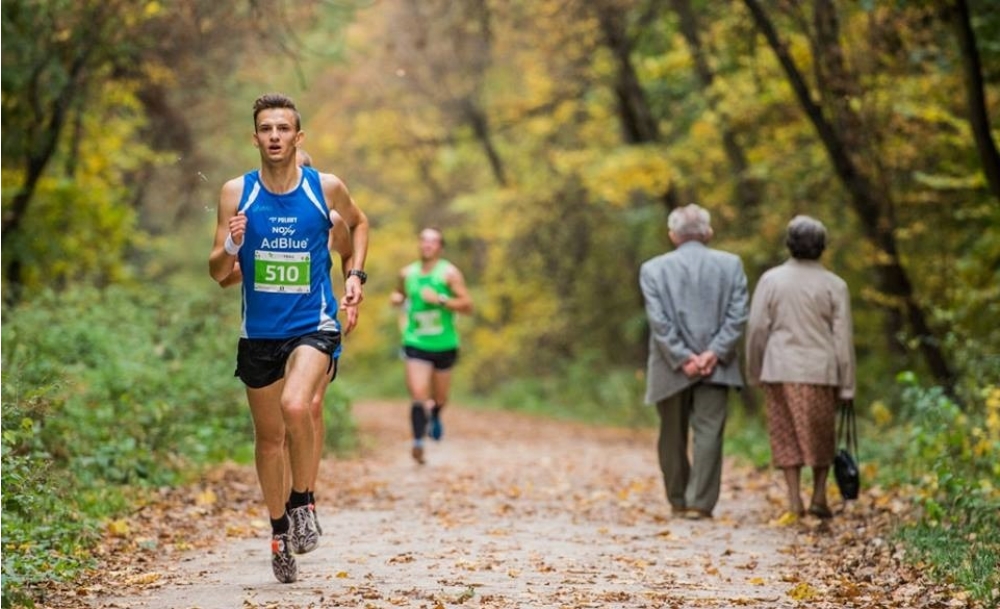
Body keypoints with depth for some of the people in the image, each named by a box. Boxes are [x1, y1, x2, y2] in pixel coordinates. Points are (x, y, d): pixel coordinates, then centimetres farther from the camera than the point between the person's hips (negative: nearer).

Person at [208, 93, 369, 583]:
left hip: (314, 326, -2)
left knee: (296, 407, -29)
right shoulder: (236, 192, -4)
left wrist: (355, 274, 4)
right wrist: (231, 249, -24)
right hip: (259, 332, 2)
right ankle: (279, 529, 32)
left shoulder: (326, 188, -5)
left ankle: (302, 503, -6)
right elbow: (217, 273, -2)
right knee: (268, 436, 13)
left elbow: (358, 223, 18)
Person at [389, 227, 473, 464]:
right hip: (416, 344, 1)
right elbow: (400, 293, 26)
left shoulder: (449, 273, -6)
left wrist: (441, 300, -23)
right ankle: (418, 442, -16)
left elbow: (467, 305, -10)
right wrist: (397, 297, 2)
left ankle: (435, 416, 49)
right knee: (418, 395, -16)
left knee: (439, 397, 15)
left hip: (444, 344, -1)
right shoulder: (407, 273, 5)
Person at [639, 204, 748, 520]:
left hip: (671, 370, 0)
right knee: (708, 433, -1)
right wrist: (714, 354, -8)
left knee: (673, 438, 12)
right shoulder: (730, 265, 3)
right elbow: (737, 315, -5)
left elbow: (659, 321, -8)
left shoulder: (653, 268, 0)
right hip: (716, 366, 0)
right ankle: (700, 503, -6)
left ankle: (678, 502, 20)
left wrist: (682, 358, -8)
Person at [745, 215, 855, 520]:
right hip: (820, 371, -1)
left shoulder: (771, 280, 0)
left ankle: (795, 500, 2)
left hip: (780, 369, 1)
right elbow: (843, 337, 0)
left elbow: (757, 329, 1)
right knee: (820, 435, 12)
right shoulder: (834, 285, -1)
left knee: (786, 435, 6)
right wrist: (846, 384, 6)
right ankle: (819, 496, 10)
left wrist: (754, 372, 12)